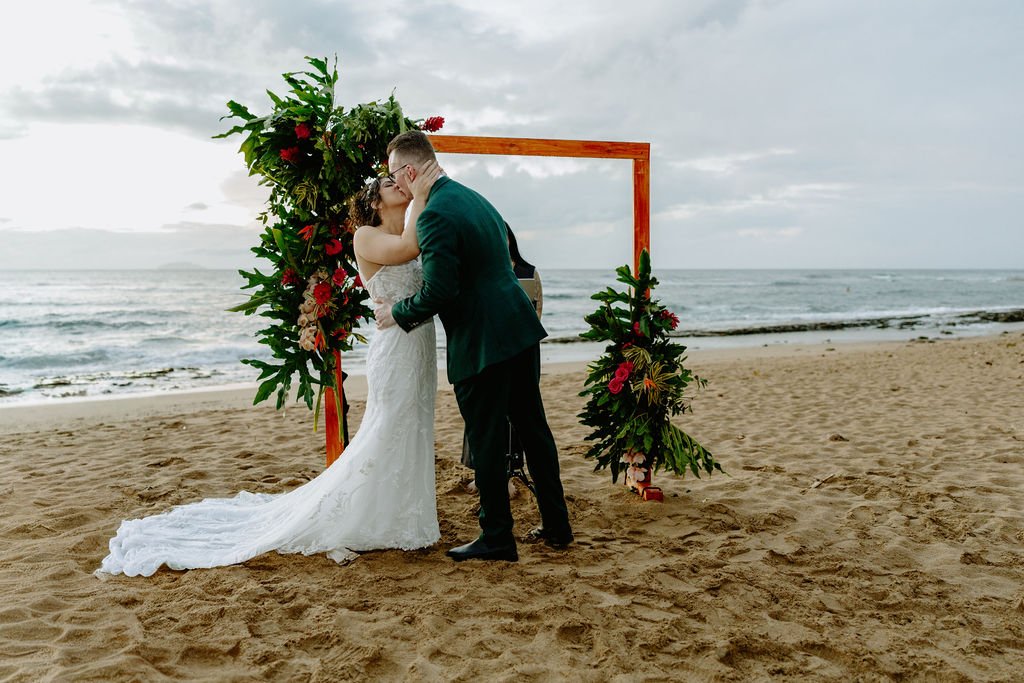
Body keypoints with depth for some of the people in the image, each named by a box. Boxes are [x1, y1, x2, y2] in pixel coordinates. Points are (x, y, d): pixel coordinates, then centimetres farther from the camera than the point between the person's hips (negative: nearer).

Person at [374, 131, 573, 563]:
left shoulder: (434, 216, -16)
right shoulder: (472, 197, 14)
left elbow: (439, 292, -21)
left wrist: (397, 313, -3)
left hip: (482, 344, -9)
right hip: (520, 331, 9)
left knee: (487, 442, 3)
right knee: (533, 428, 16)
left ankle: (497, 540, 16)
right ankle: (556, 526, 27)